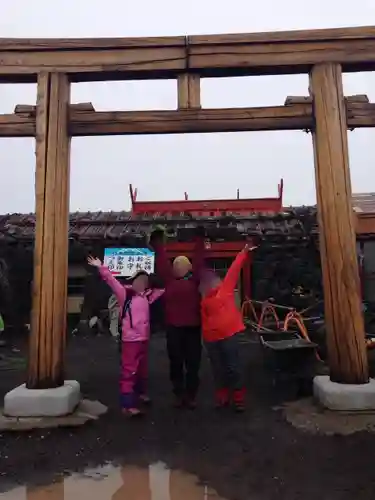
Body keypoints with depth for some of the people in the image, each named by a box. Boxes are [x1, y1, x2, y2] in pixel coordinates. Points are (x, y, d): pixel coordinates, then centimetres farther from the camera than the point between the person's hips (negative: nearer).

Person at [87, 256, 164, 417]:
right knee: (129, 371, -6)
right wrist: (101, 267, -27)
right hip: (130, 339, -7)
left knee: (142, 369, 22)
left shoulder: (147, 296, 9)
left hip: (144, 339, 7)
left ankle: (140, 393, 43)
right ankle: (128, 405, -1)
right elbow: (111, 281, -17)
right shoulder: (125, 294, -7)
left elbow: (163, 288, 21)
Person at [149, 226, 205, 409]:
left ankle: (191, 396, 22)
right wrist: (158, 242, 9)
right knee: (175, 363, 12)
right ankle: (179, 394, 27)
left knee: (193, 364, 8)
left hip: (192, 327, -1)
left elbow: (199, 261, -1)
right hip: (173, 328, 1)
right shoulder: (169, 280, 4)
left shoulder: (194, 280, 2)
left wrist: (199, 240, 1)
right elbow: (162, 262, 7)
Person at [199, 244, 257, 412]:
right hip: (211, 337, 3)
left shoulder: (226, 287, 2)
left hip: (229, 333, -3)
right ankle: (222, 397, 26)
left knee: (233, 367, 4)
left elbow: (234, 270, 0)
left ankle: (239, 399, 15)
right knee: (218, 369, 12)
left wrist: (244, 252, 0)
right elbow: (203, 318, 10)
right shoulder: (202, 299, 8)